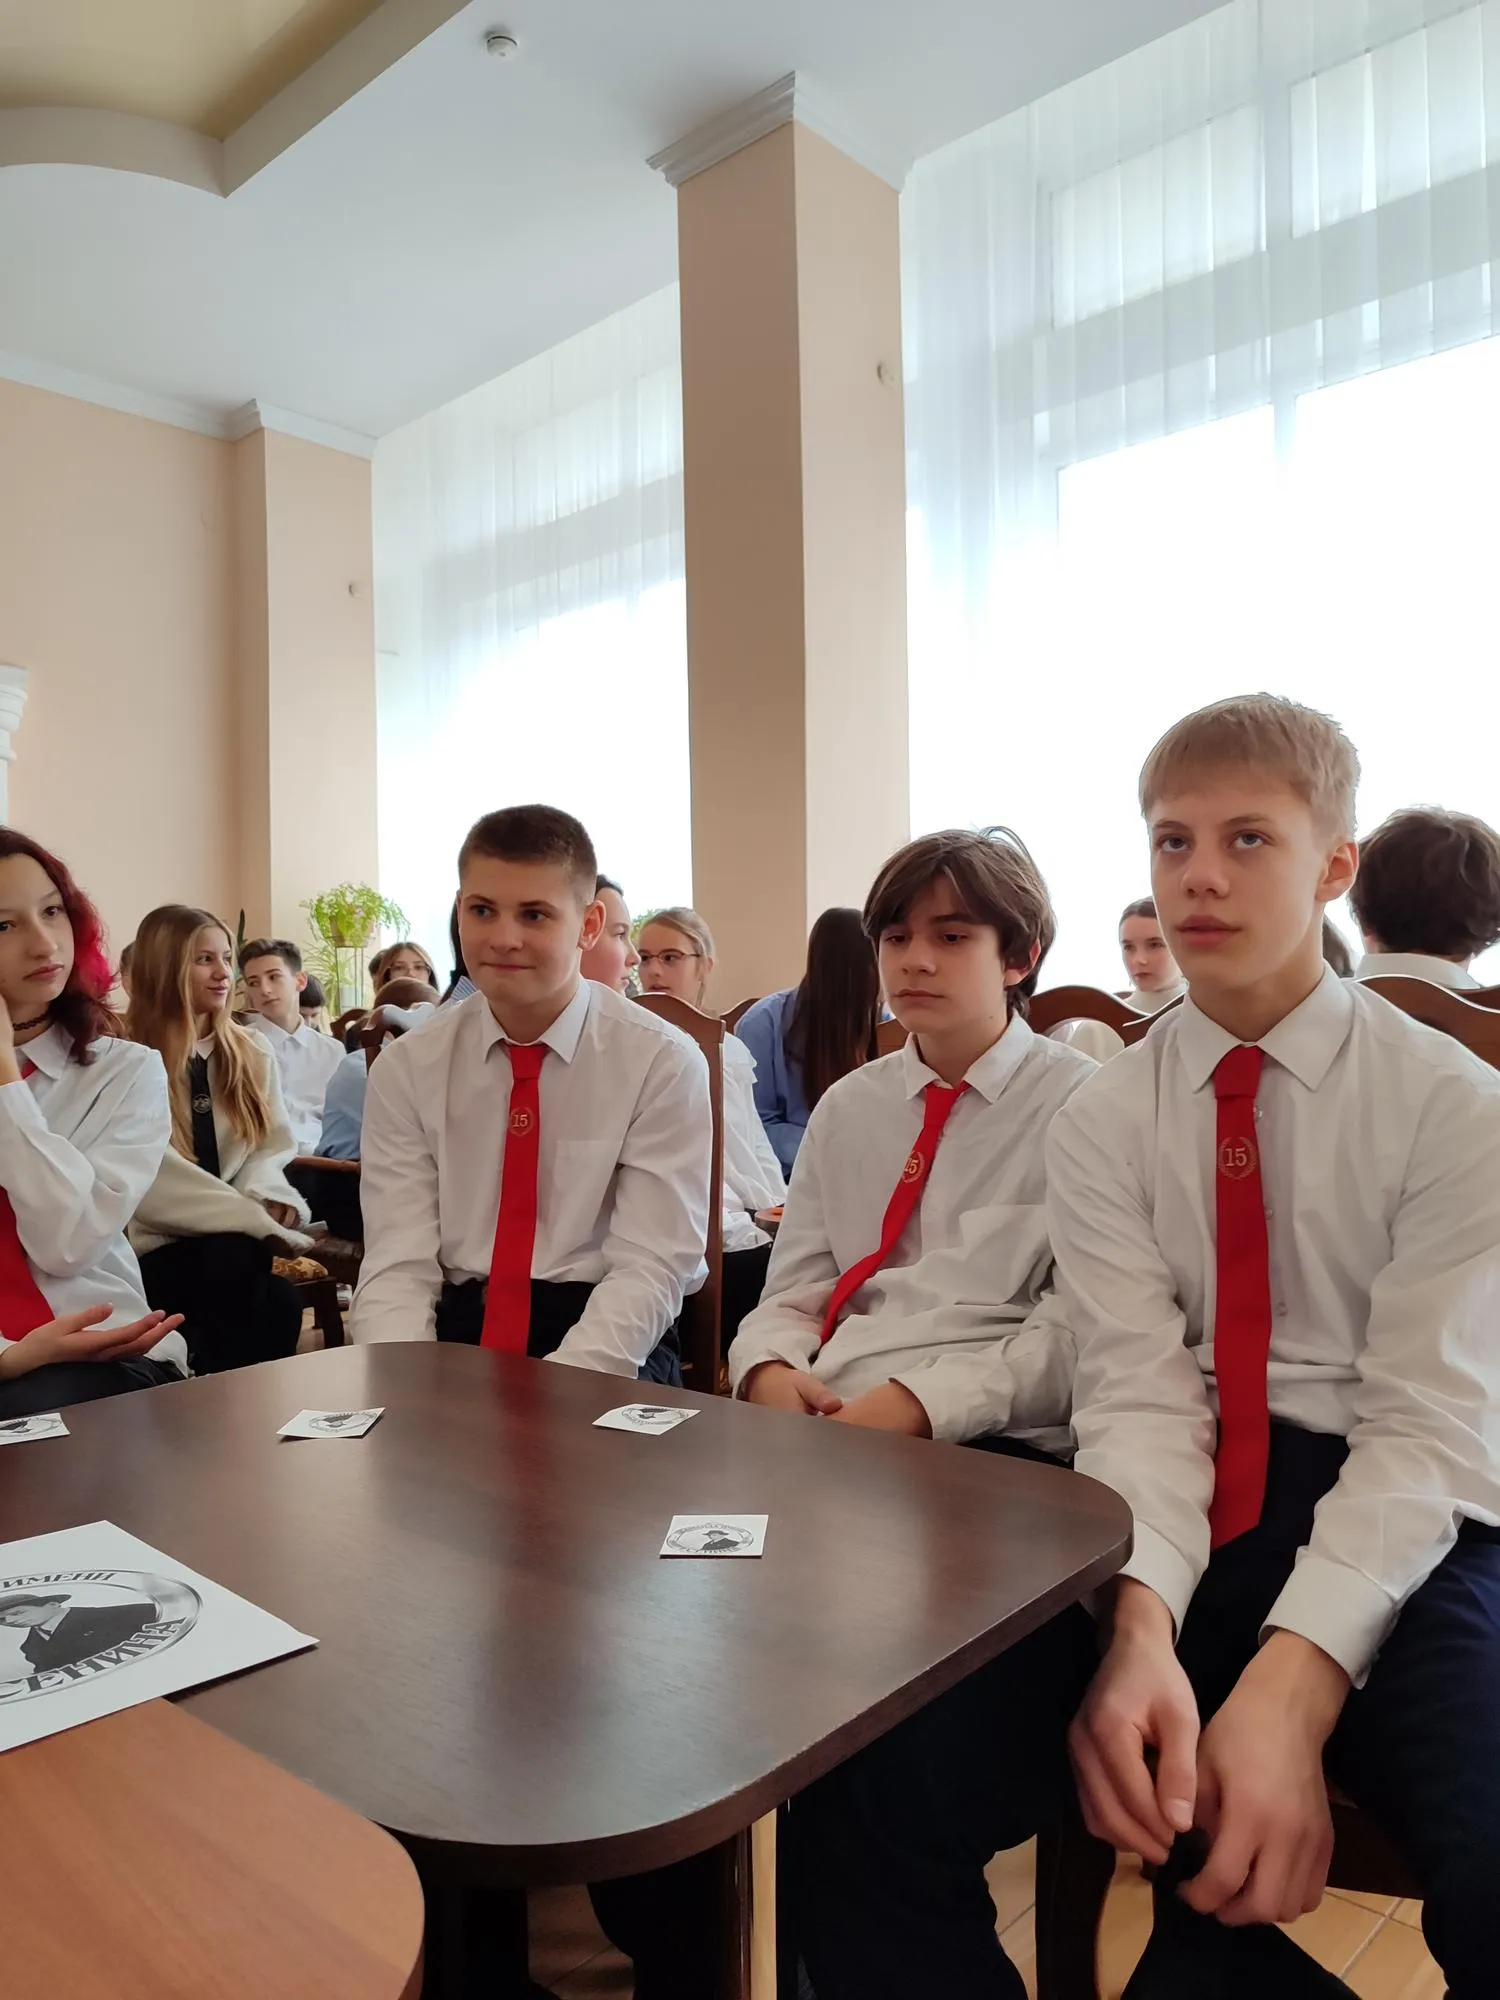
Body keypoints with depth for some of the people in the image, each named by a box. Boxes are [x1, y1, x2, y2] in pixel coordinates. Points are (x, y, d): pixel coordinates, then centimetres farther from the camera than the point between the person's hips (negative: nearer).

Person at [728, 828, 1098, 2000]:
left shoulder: (1080, 1104, 2)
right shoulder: (850, 1106, 20)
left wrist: (918, 1402, -18)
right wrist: (773, 1368, -4)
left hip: (994, 1448, -5)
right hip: (825, 1427, 5)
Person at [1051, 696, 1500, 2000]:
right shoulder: (1105, 1120, 4)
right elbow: (1135, 1391, -7)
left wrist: (1291, 1685, -24)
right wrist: (1139, 1625, -27)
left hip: (1395, 1535, -1)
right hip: (1183, 1539, 2)